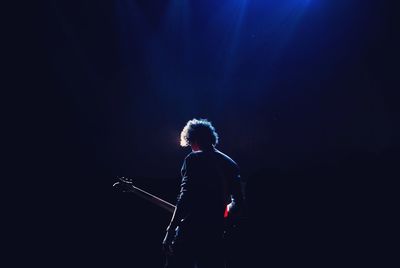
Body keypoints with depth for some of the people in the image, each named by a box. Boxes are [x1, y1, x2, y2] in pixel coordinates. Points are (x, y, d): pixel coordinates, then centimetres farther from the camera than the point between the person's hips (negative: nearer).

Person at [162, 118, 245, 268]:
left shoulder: (194, 159, -5)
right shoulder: (230, 164, 13)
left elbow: (184, 198, -14)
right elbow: (239, 201, 15)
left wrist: (170, 231, -13)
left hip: (191, 229, -5)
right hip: (215, 233, 6)